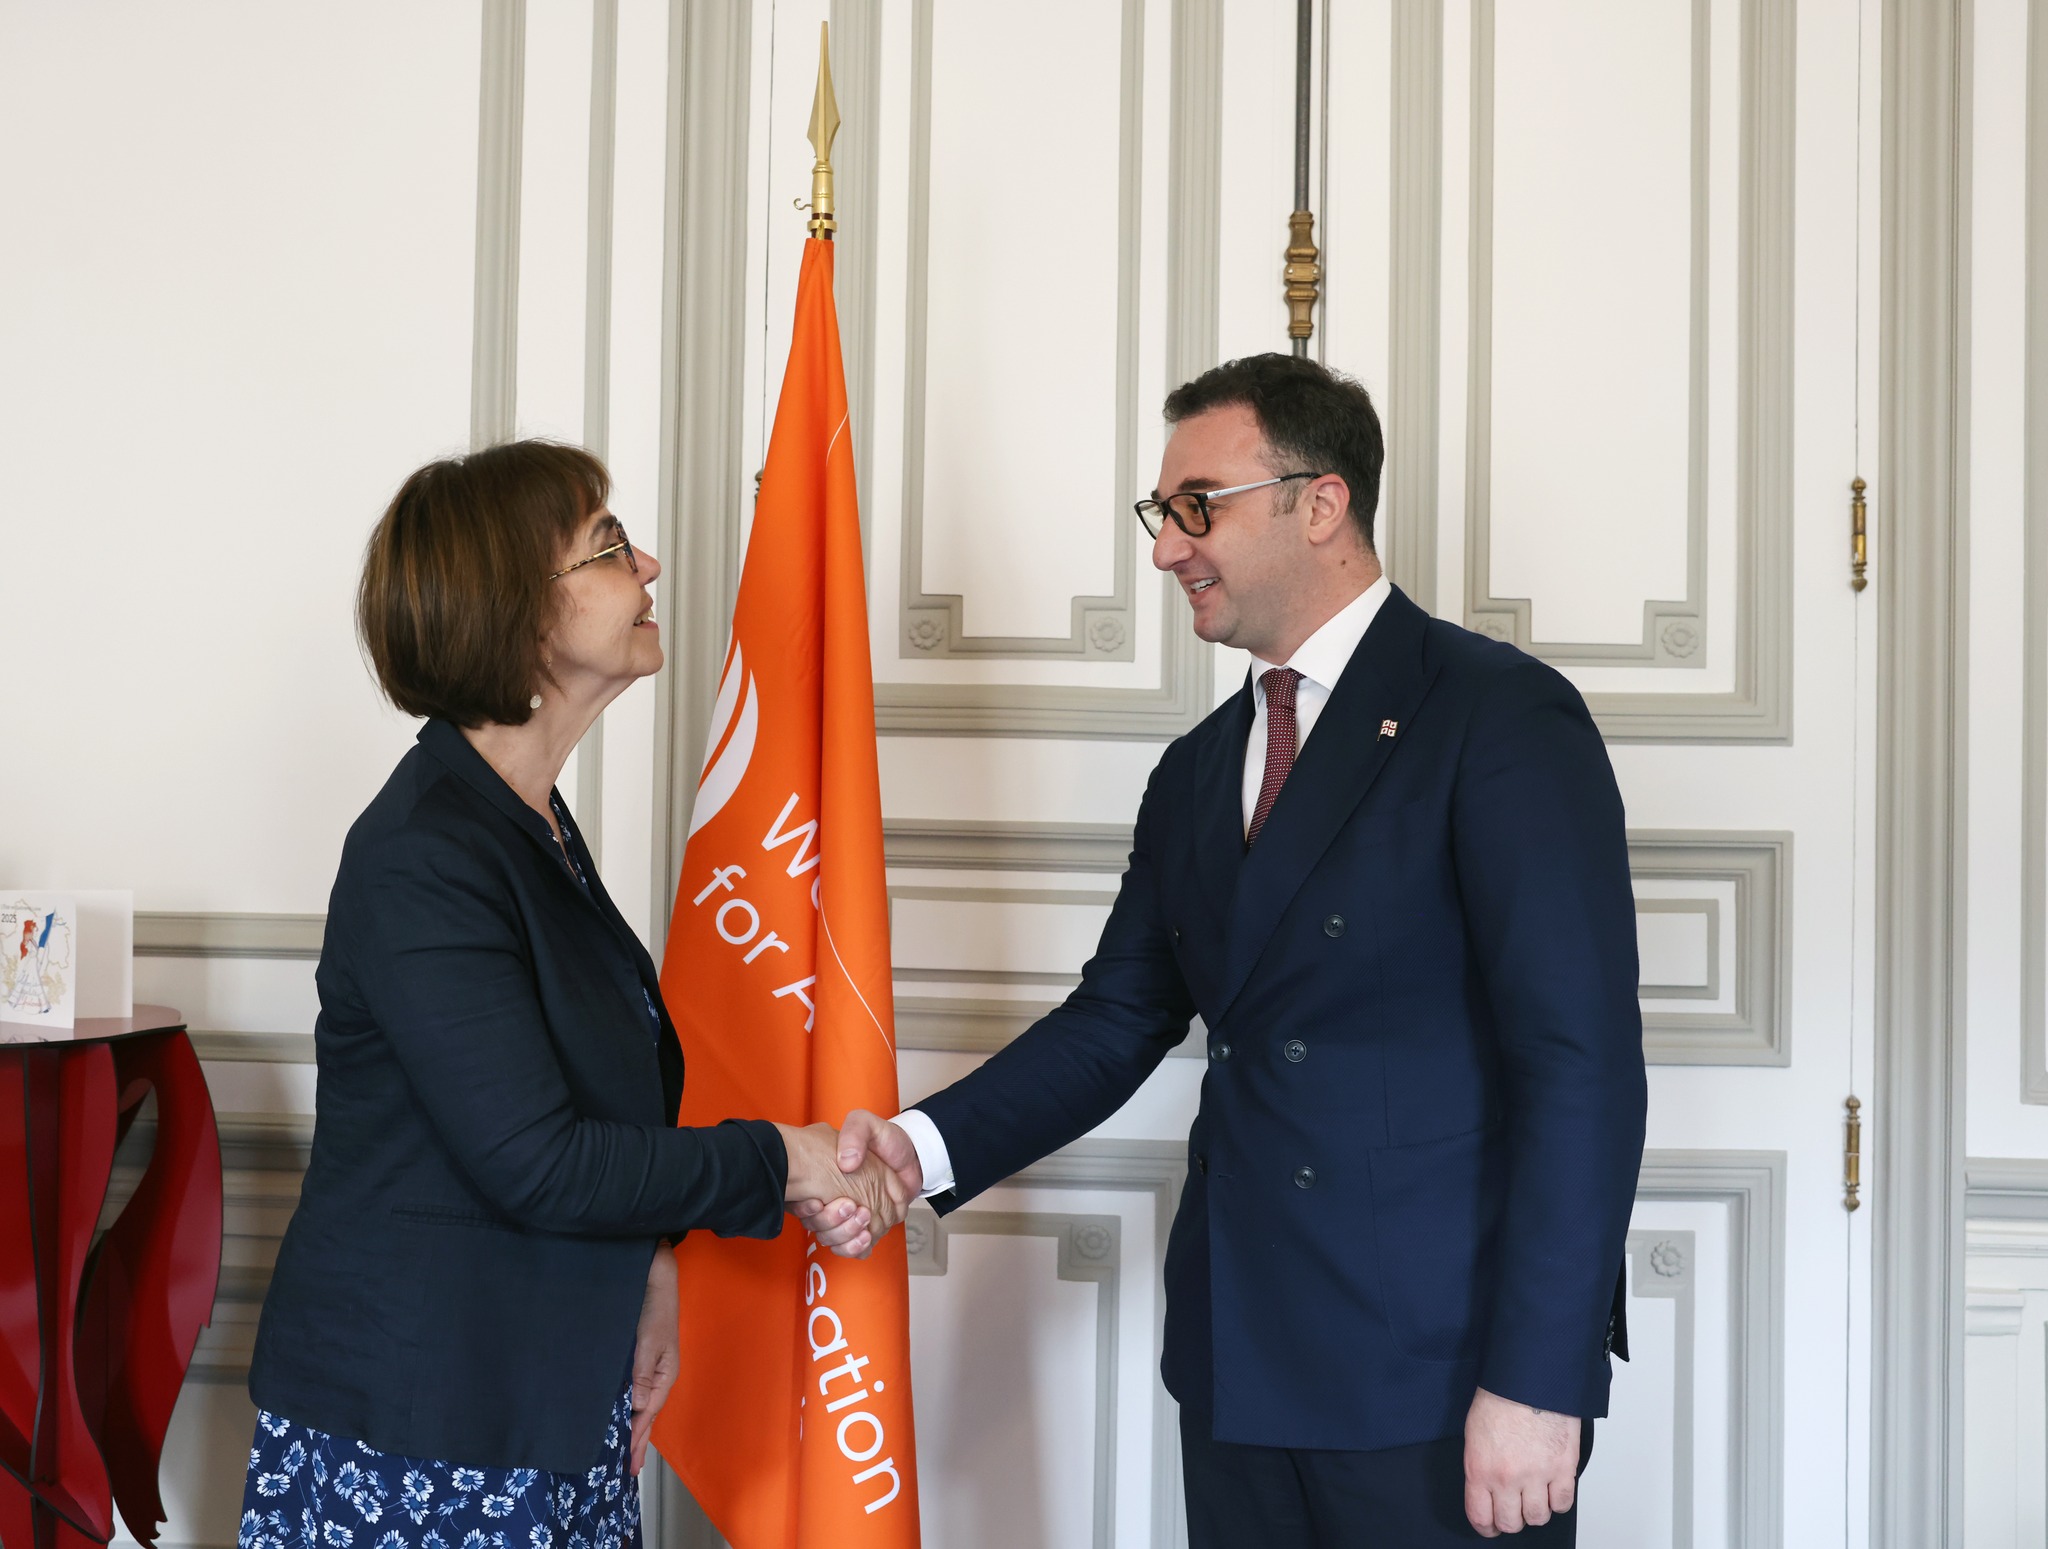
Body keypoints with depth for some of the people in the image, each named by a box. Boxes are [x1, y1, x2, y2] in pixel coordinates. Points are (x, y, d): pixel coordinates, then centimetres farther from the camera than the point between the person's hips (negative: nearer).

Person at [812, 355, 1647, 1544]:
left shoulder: (1503, 717, -9)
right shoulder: (1197, 773, 15)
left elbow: (1581, 1058, -15)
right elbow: (1115, 1022, 13)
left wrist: (1536, 1380, -19)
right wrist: (925, 1147, -4)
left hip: (1445, 1377, -6)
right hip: (1240, 1372, 7)